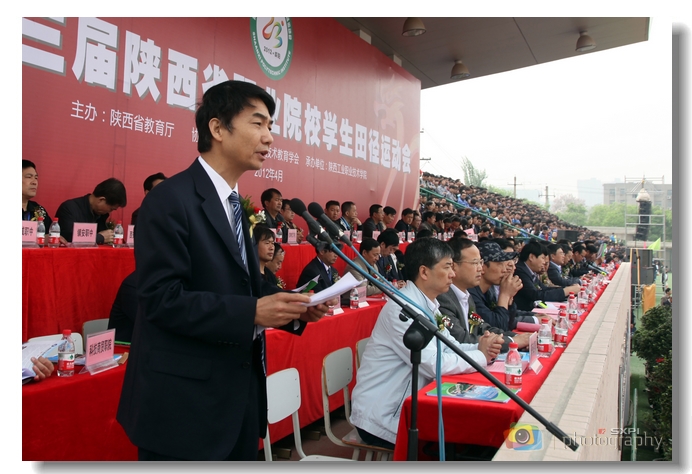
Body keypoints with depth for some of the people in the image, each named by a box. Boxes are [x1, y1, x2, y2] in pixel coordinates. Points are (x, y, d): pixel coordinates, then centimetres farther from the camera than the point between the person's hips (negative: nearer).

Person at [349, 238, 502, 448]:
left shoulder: (428, 304, 6)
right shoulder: (403, 308, -23)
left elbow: (448, 347, 10)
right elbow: (433, 364, -26)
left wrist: (479, 348, -9)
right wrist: (480, 356, -14)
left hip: (404, 405, 8)